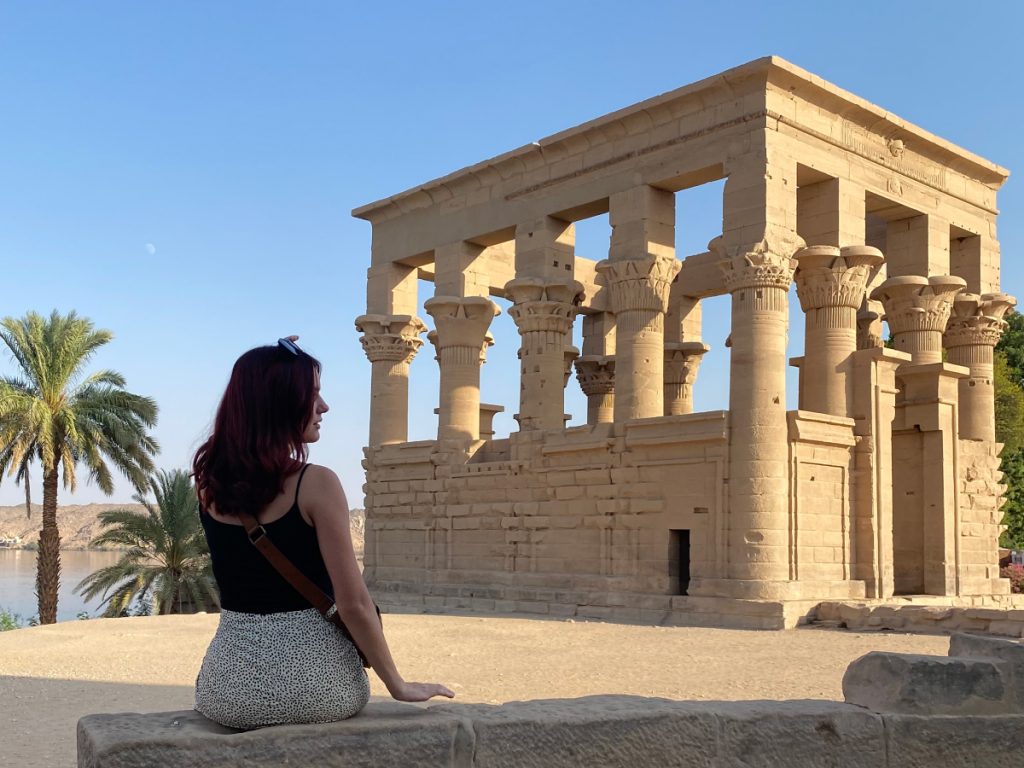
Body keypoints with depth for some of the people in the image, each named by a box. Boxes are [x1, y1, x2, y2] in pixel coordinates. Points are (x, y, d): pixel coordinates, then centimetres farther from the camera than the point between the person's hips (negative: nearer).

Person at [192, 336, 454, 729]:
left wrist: (266, 372, 20)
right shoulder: (316, 484, -15)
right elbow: (353, 604, -15)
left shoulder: (210, 481, -1)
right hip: (313, 686, -4)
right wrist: (399, 685, -5)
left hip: (228, 690, 4)